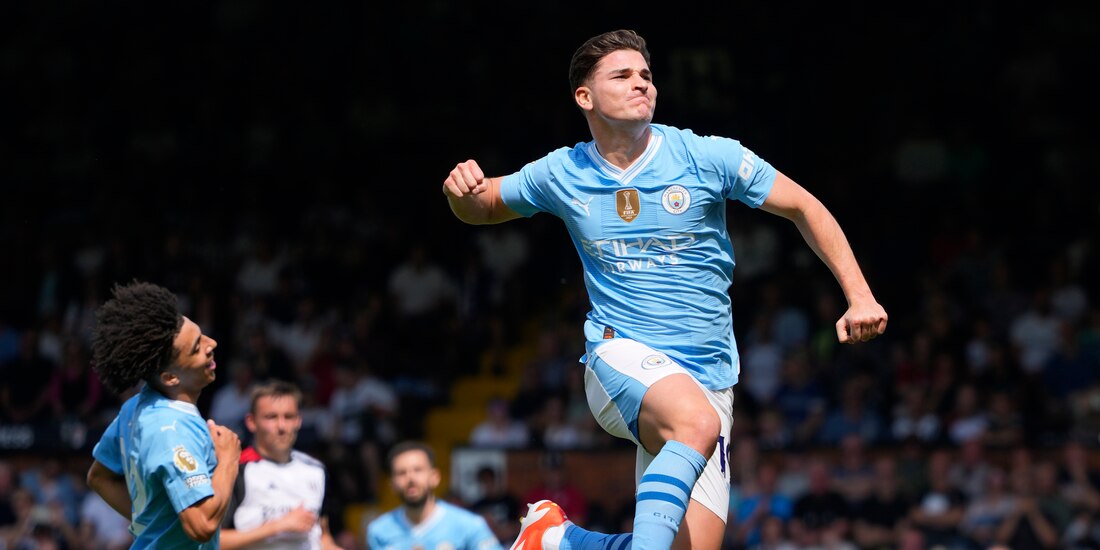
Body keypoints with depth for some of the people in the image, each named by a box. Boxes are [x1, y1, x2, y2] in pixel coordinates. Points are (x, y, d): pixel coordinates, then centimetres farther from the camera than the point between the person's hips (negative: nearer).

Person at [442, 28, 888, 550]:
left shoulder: (708, 156, -2)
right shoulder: (561, 175, 5)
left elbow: (805, 208, 6)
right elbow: (484, 207, 21)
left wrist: (859, 296, -2)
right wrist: (463, 193, -4)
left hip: (709, 381, 2)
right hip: (620, 359, -2)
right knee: (696, 423, -37)